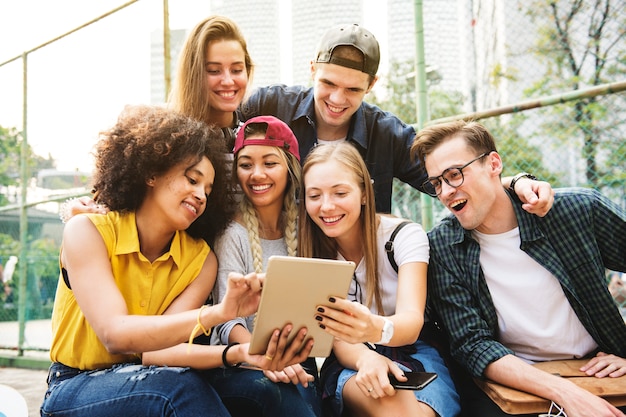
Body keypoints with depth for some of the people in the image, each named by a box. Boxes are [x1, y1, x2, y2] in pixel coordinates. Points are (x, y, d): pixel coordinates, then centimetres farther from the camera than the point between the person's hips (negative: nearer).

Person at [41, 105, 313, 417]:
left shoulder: (201, 260, -4)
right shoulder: (86, 231, -14)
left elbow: (157, 346, -16)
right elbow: (115, 336, -28)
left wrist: (236, 353, -35)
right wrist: (217, 314, -42)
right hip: (73, 390, -3)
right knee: (181, 386, -34)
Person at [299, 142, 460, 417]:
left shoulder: (405, 236, -9)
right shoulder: (311, 249, -3)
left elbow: (412, 322, -23)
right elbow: (333, 333, -8)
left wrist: (377, 329, -48)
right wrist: (366, 358, -32)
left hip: (414, 354, 0)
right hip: (350, 363, 0)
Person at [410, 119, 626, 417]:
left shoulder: (580, 210, -7)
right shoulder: (441, 248, -7)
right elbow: (472, 345, -10)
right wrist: (564, 392, -22)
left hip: (598, 374, 1)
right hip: (513, 381, -1)